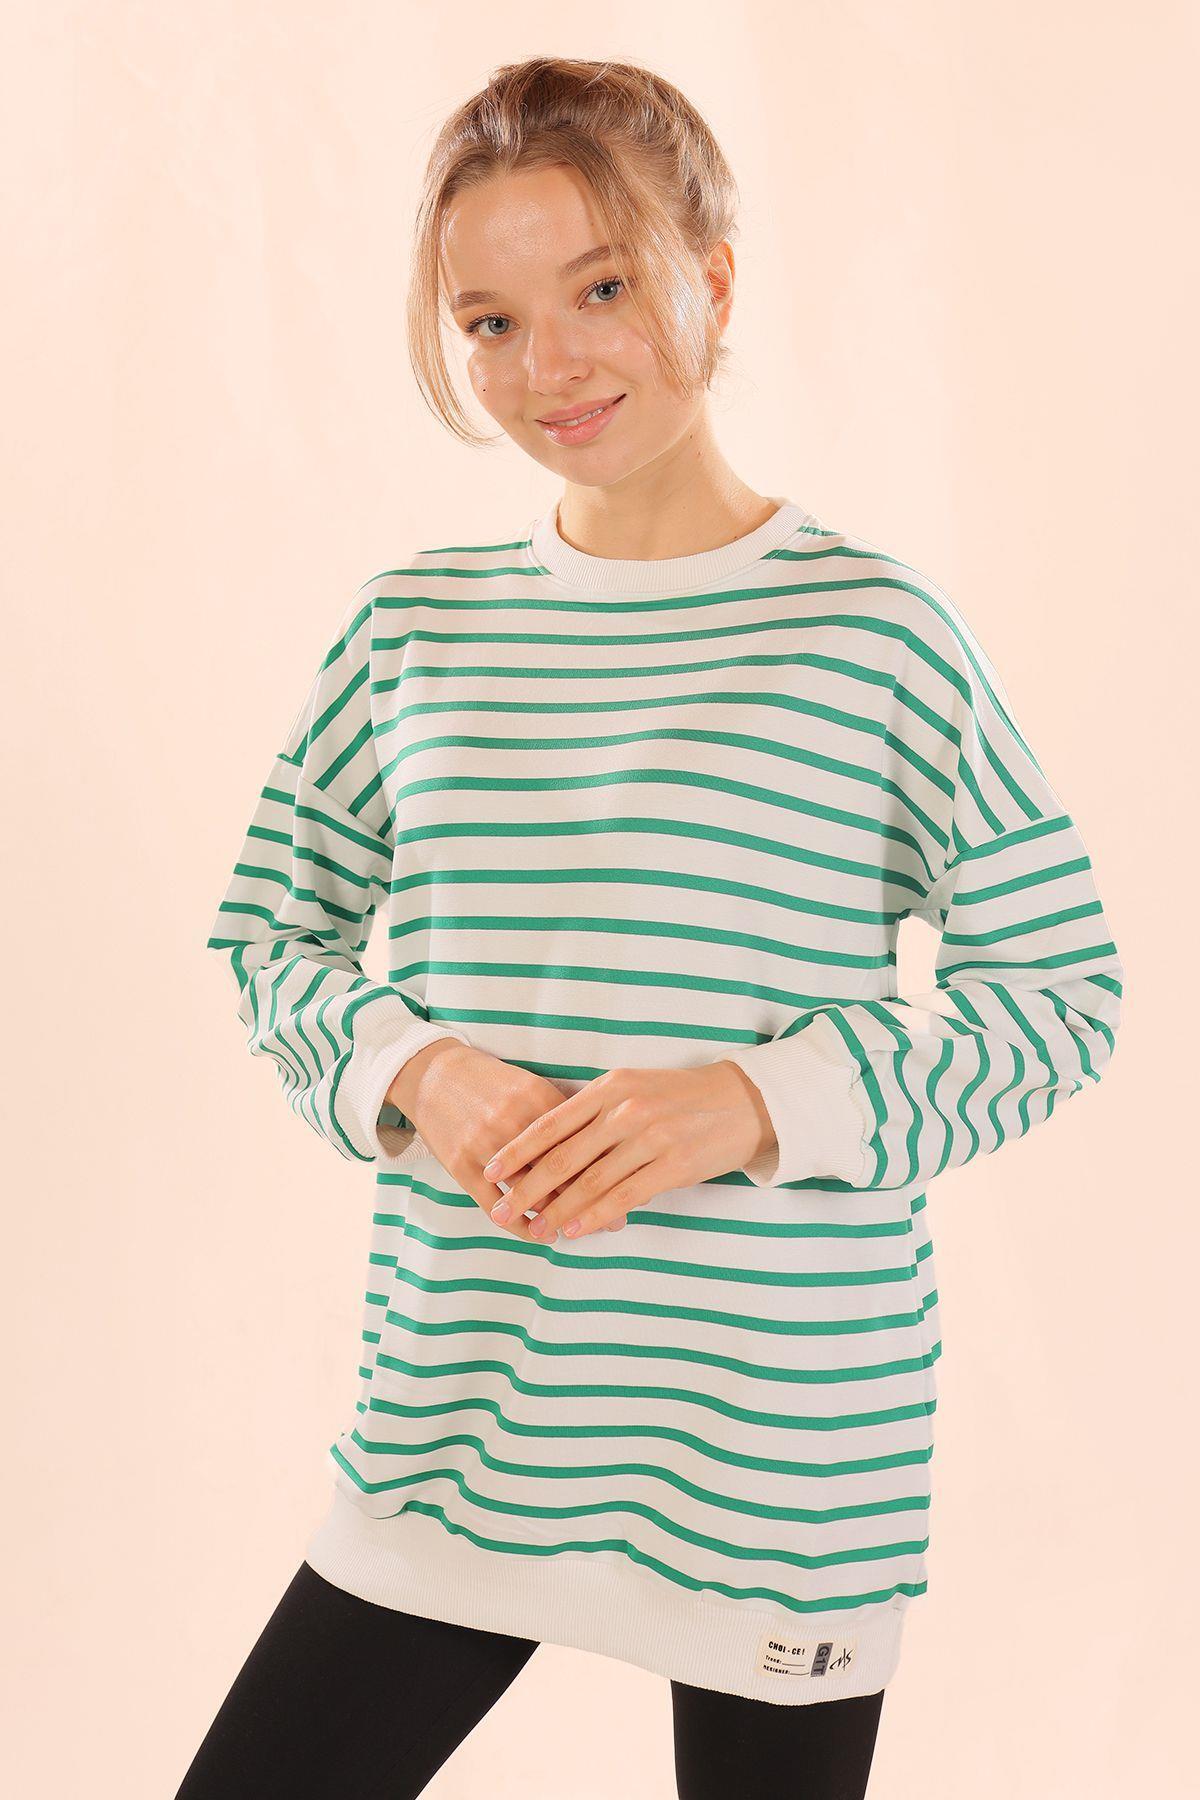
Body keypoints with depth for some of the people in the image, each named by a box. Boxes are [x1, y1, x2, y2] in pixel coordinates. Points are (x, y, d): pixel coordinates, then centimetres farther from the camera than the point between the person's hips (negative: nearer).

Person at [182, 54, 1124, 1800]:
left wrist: (759, 1099, -17)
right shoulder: (412, 625, 4)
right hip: (460, 1418, 3)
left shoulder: (878, 631, -6)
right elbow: (269, 927, 13)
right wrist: (414, 1073, -7)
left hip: (786, 1447, -3)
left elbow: (1063, 989, -4)